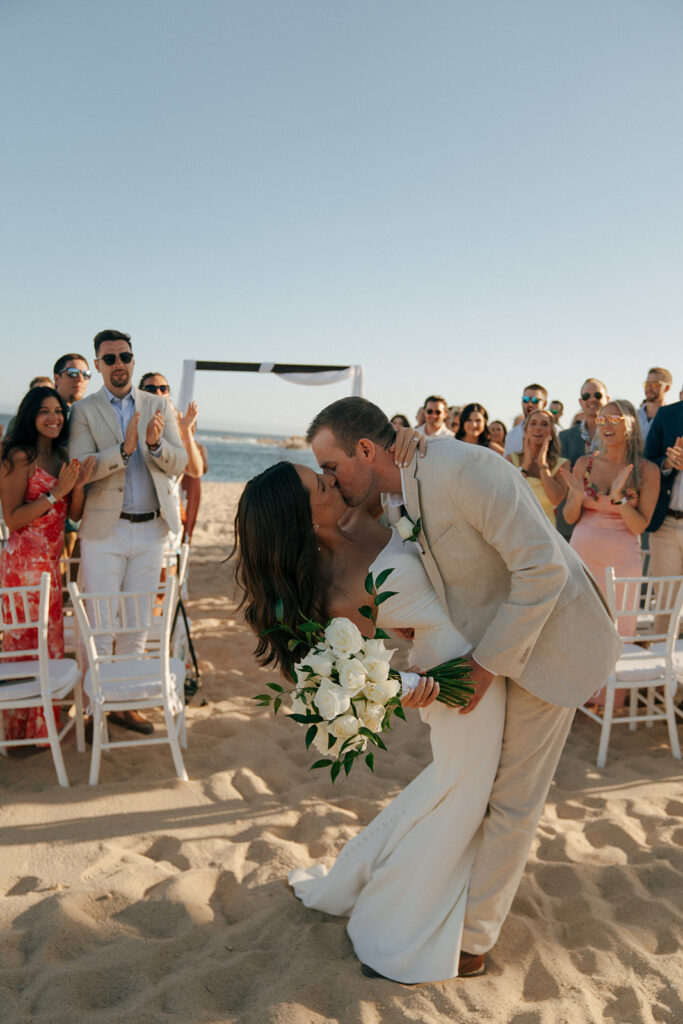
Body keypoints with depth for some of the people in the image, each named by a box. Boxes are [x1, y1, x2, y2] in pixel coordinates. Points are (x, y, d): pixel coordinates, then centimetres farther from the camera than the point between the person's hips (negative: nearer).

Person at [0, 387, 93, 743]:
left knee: (49, 641, 13)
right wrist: (56, 492, -18)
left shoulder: (60, 457, 13)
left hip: (51, 560, 8)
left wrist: (78, 485, -7)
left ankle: (42, 726, 25)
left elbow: (74, 514, 10)